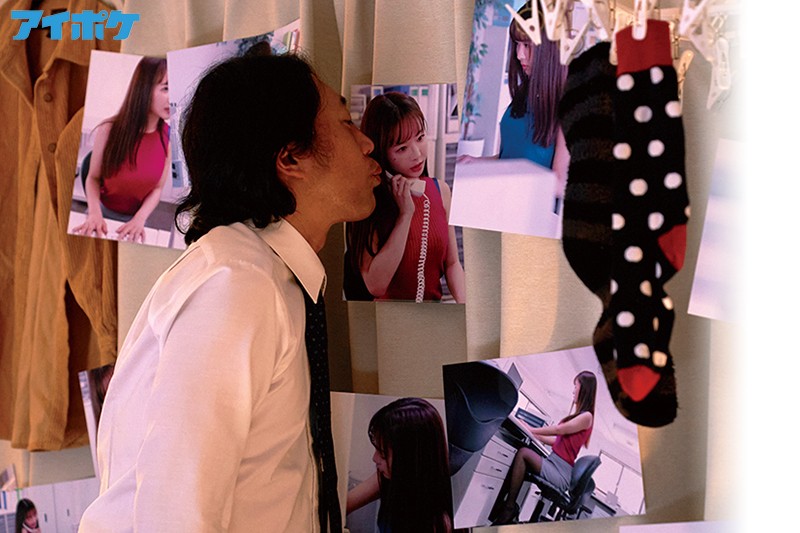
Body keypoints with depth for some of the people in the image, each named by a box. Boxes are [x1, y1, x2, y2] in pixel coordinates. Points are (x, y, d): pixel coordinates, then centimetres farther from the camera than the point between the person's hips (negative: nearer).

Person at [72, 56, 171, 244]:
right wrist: (95, 213, -22)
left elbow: (157, 188, -5)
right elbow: (93, 177, -7)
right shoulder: (110, 129, -17)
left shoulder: (169, 137, -13)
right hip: (102, 212, -1)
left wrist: (140, 219, -20)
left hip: (135, 218, 1)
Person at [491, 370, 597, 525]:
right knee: (519, 454, -11)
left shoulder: (586, 417, -6)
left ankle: (509, 508, -23)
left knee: (523, 453, -25)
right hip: (552, 464, 8)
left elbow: (558, 429, -9)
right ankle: (498, 502, -19)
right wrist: (533, 434, 16)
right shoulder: (577, 415, 21)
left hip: (561, 473, -8)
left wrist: (532, 429, -1)